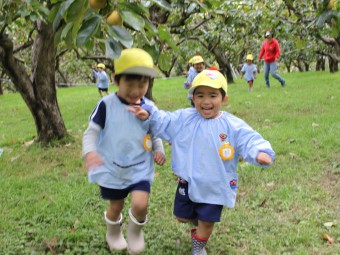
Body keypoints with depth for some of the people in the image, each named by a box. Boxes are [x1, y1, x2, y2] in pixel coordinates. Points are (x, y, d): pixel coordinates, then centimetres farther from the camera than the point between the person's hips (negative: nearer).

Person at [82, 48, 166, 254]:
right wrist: (89, 152, -29)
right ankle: (114, 233, 49)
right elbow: (92, 132, -10)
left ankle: (135, 231, 18)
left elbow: (155, 134, 10)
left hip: (140, 169, 1)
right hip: (112, 169, -1)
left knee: (140, 204, -17)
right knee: (116, 207, 16)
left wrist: (159, 150, -8)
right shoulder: (106, 105, -14)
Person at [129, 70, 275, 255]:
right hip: (188, 182, 3)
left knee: (207, 222, 13)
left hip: (214, 186, -2)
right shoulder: (183, 118, -6)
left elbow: (249, 140, -24)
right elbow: (163, 122, 5)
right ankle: (197, 216, 55)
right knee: (182, 217, 20)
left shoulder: (233, 126, -15)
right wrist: (149, 115, -12)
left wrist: (260, 152, -45)